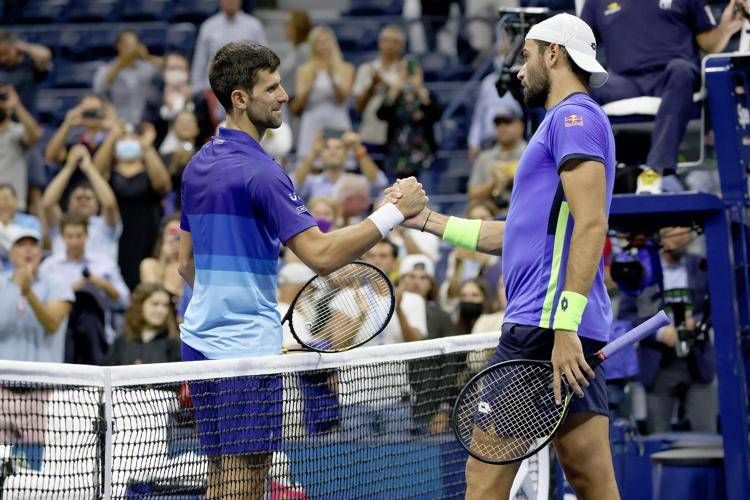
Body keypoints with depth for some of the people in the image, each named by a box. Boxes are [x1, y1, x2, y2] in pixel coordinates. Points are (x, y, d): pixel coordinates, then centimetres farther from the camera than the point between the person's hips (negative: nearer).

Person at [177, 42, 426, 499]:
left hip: (202, 341, 9)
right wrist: (394, 212, -20)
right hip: (247, 351, -9)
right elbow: (322, 255, -24)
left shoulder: (199, 166, 12)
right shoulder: (259, 170, -17)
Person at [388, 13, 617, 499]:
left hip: (546, 325, -10)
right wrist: (425, 218, 30)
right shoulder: (567, 122, 25)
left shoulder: (574, 116, -6)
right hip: (574, 332, 10)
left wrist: (564, 325, -24)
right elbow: (514, 233, 30)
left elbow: (591, 224, -18)